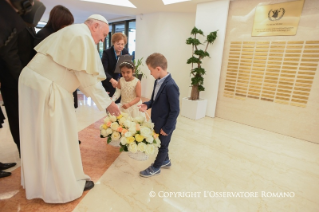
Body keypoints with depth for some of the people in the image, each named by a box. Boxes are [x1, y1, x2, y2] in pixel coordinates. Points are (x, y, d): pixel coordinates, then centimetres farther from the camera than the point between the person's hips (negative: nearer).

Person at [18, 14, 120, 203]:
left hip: (33, 81, 10)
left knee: (38, 135, 19)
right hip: (47, 88, -10)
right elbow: (88, 78, -16)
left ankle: (37, 179, 39)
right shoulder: (84, 37, -12)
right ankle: (67, 185, 19)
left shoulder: (72, 31, 19)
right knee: (58, 137, 1)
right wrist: (107, 102, -9)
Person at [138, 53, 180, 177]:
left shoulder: (170, 86, -28)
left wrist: (166, 128, -19)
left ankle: (156, 167, 35)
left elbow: (175, 110, -24)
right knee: (160, 143, 25)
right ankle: (165, 161, 49)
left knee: (163, 145, 15)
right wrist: (147, 105, -6)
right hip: (157, 122, 8)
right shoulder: (158, 81, -1)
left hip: (165, 125, -8)